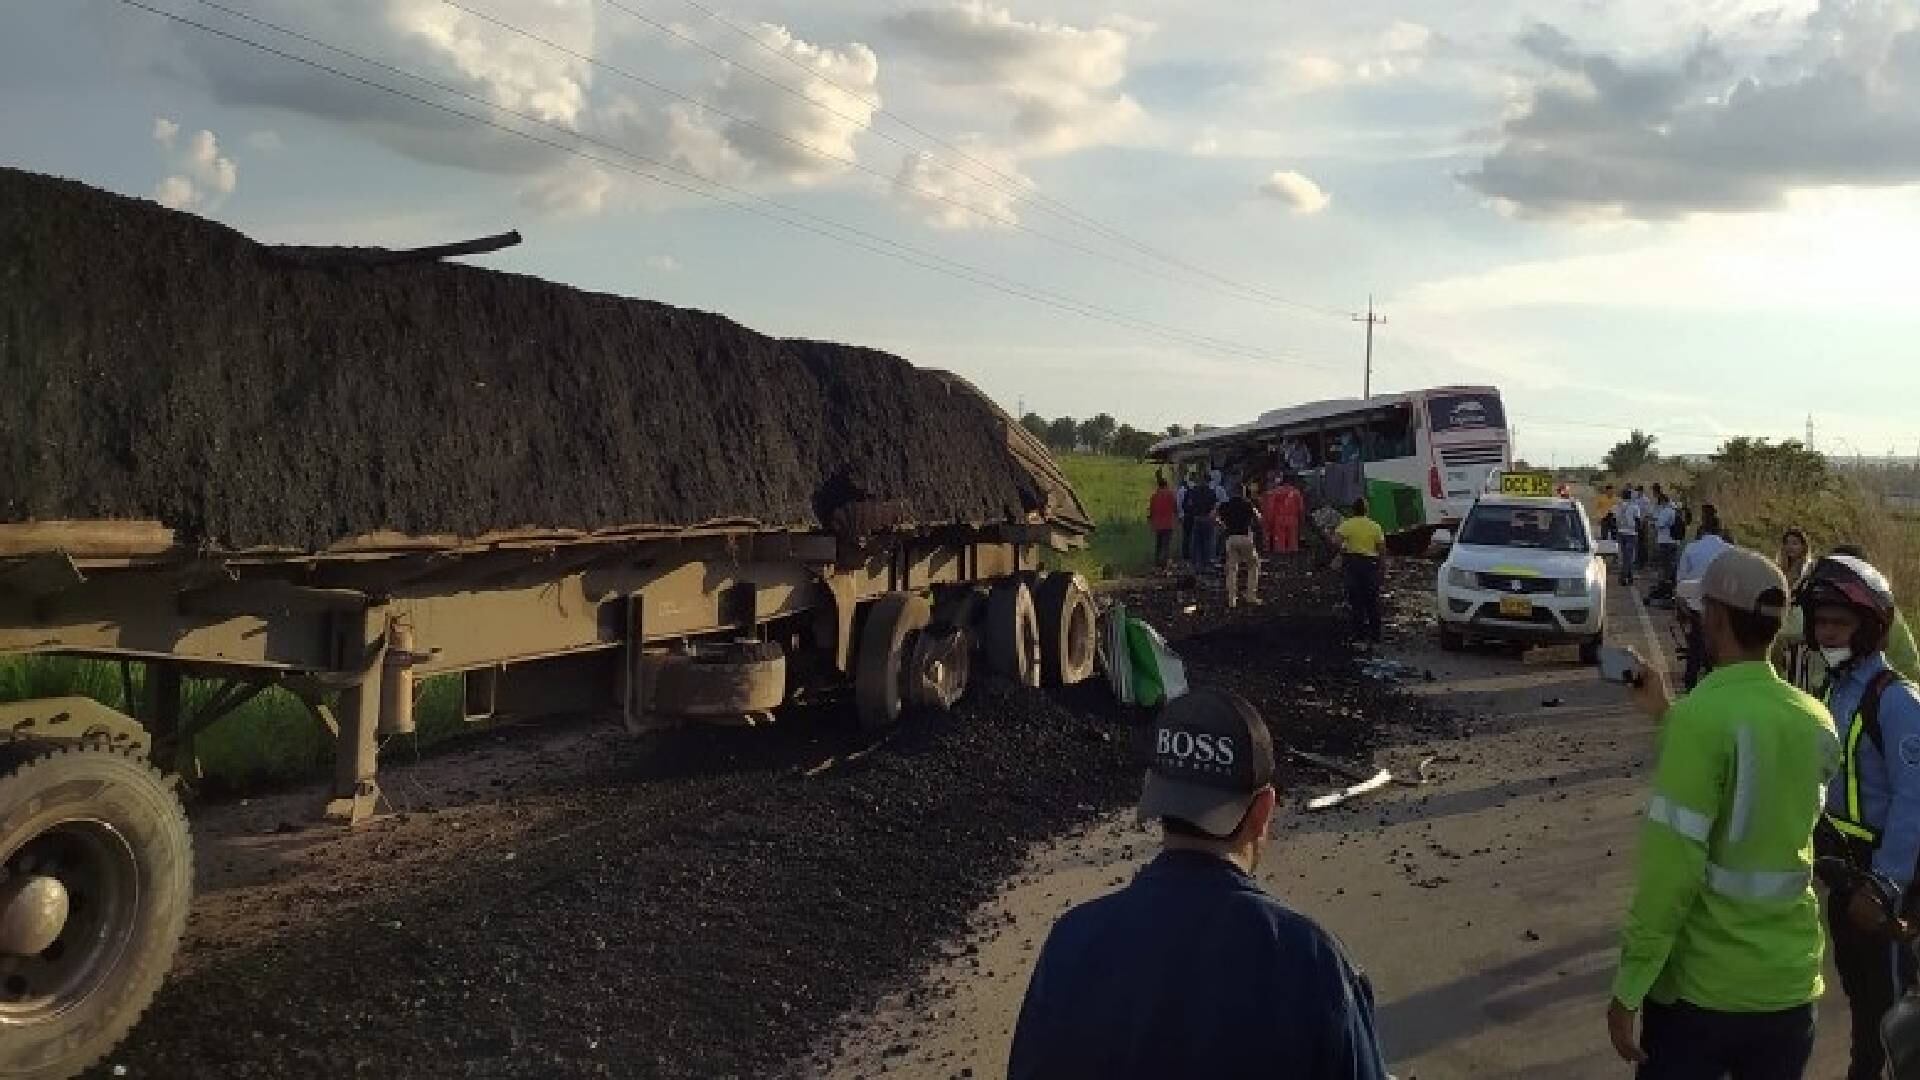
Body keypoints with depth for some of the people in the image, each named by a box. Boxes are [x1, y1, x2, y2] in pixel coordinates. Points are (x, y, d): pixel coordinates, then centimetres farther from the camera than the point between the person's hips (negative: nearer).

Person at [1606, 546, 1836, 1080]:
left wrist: (1628, 988, -14)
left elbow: (1670, 868, -21)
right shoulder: (1815, 720, 0)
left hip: (1702, 988, -5)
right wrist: (1668, 716, 20)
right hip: (1791, 983, 6)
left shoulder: (1701, 716, -19)